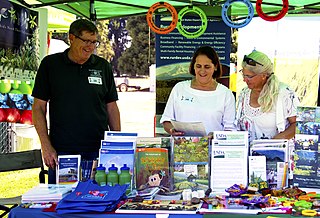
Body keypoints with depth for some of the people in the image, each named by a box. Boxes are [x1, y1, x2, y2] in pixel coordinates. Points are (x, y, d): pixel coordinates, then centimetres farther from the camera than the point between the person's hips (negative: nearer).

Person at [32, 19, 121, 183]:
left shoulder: (103, 66, 8)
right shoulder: (50, 64, 3)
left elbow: (112, 107, 12)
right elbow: (39, 107, 3)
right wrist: (46, 146, -6)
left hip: (98, 150, 2)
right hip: (61, 150, -1)